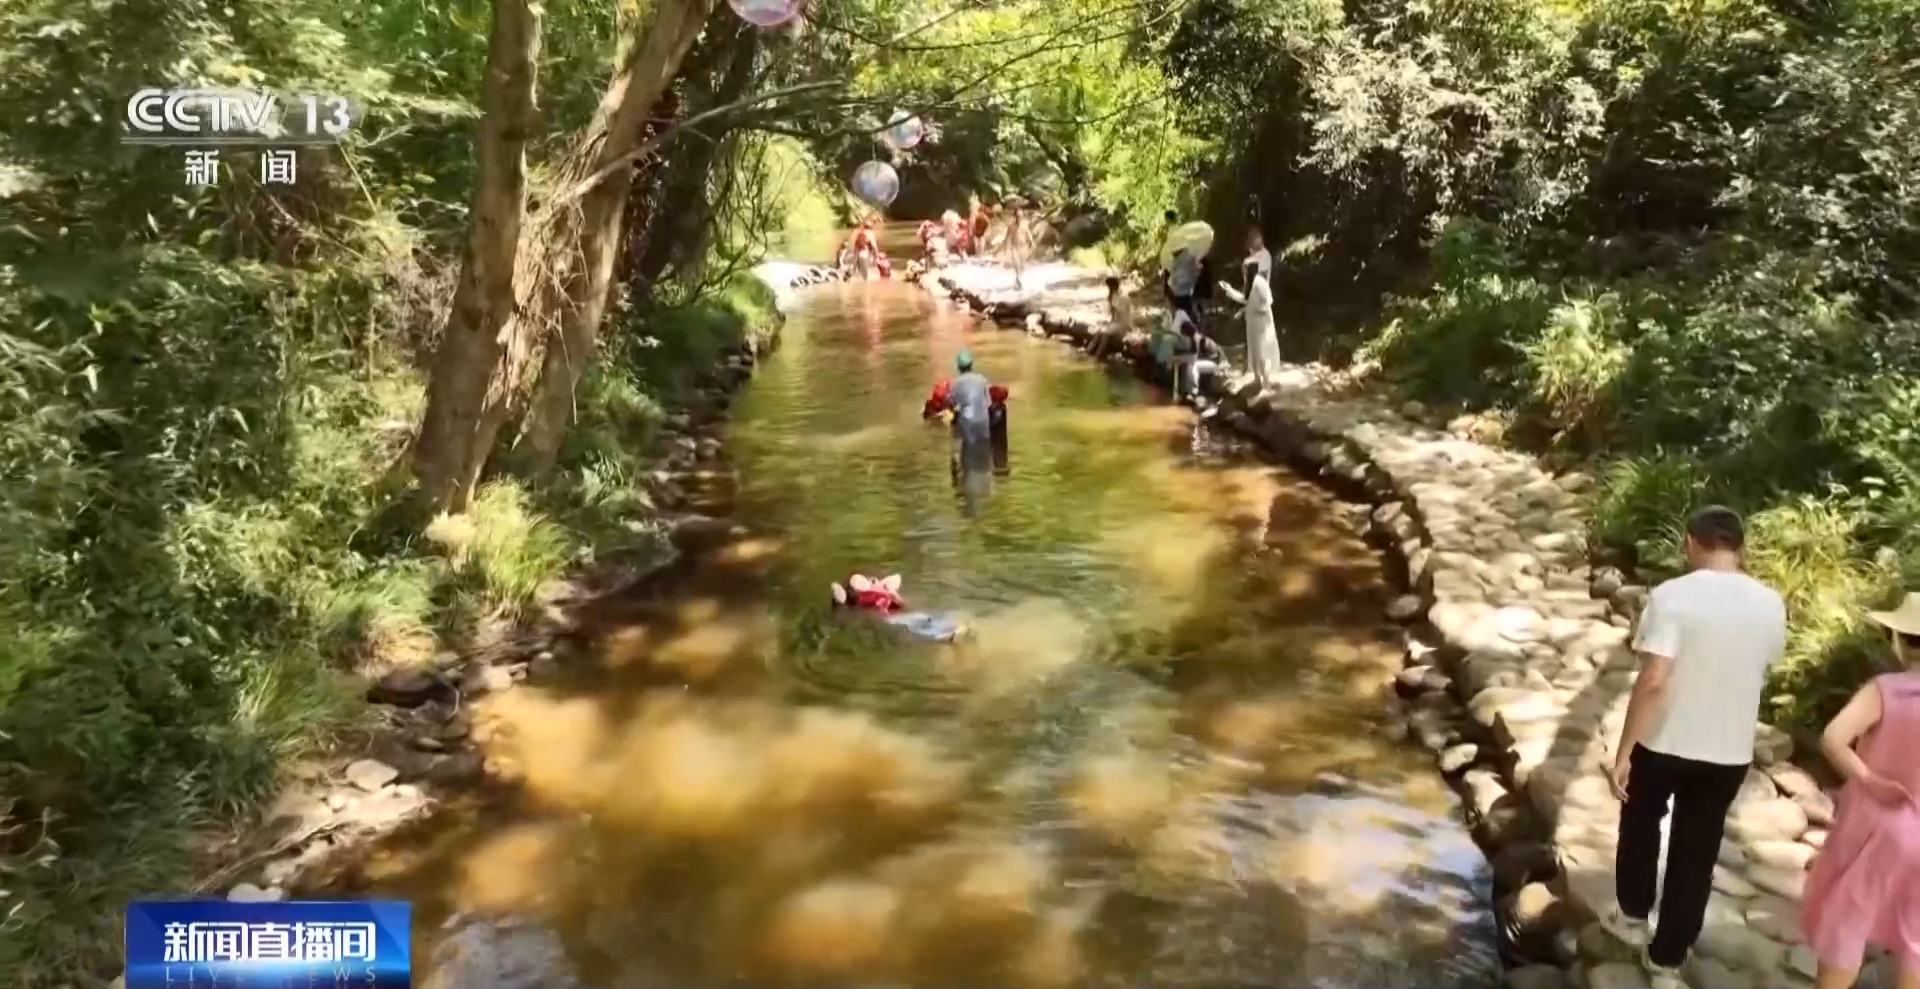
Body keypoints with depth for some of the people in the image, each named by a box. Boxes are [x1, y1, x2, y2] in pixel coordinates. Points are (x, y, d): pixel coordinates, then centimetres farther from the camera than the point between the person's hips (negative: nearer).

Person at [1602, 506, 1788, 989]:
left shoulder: (1672, 596, -18)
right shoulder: (1771, 604, -2)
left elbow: (1653, 681, -24)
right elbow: (1759, 674, 14)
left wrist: (1623, 751, -17)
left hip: (1663, 744, -3)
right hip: (1729, 751, 3)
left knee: (1640, 828, 22)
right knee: (1696, 852, 13)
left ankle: (1632, 915, 40)